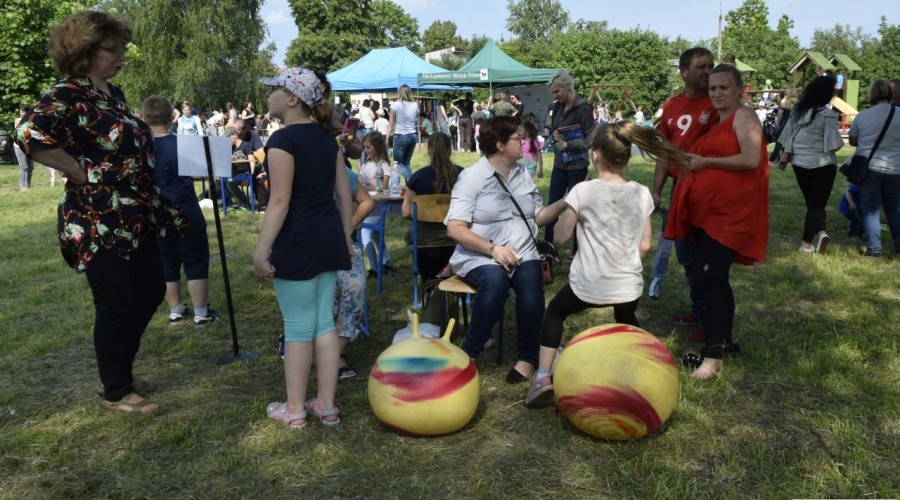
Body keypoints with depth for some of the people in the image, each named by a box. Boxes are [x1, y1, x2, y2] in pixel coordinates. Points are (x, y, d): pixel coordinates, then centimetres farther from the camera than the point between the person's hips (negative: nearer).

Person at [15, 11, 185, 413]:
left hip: (136, 217, 9)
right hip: (100, 224, -9)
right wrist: (85, 173, -22)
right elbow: (30, 134, -31)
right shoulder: (67, 96, -15)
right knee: (115, 306, 2)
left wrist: (153, 203, 14)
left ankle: (121, 368, 35)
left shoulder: (113, 93, 12)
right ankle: (116, 392, 20)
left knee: (151, 292, 16)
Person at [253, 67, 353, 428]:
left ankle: (295, 409, 18)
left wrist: (261, 251, -16)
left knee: (298, 326, 3)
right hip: (329, 238, 8)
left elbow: (279, 202, -19)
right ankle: (327, 406, 21)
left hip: (297, 242, -8)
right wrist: (346, 237, 19)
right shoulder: (326, 137, 10)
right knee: (324, 322, 13)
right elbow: (344, 192, 11)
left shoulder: (283, 140, -14)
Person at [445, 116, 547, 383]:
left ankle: (528, 356, -9)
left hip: (523, 254, 4)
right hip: (480, 257, -4)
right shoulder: (472, 176, -5)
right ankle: (469, 352, -16)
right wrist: (493, 248, -22)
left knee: (530, 281, -29)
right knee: (495, 280, -36)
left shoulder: (523, 174, 14)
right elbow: (455, 228, -13)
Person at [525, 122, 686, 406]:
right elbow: (644, 245, 4)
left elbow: (561, 237, -5)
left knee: (554, 312, 22)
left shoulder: (583, 191, -13)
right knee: (627, 320, 36)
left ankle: (543, 376, 9)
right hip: (629, 285, 4)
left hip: (589, 285, -4)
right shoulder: (642, 193, -1)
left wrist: (564, 209, 11)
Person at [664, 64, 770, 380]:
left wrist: (704, 162, -15)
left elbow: (751, 159, -21)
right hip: (707, 213, 10)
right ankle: (725, 342, 27)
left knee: (705, 281, -15)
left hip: (729, 214, -10)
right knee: (716, 280, 15)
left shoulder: (744, 116, -7)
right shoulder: (716, 122, 19)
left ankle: (713, 355, -8)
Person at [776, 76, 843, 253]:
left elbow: (789, 135, 6)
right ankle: (806, 241, 2)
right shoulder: (828, 114, -13)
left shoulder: (797, 110, 3)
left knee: (811, 202, 15)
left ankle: (819, 232, 5)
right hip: (822, 164, -4)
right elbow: (833, 144, -13)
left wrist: (786, 155, 14)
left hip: (800, 162, 5)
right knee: (817, 203, 5)